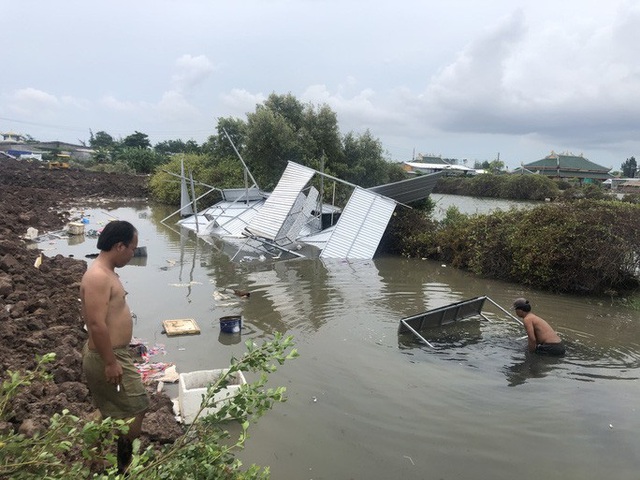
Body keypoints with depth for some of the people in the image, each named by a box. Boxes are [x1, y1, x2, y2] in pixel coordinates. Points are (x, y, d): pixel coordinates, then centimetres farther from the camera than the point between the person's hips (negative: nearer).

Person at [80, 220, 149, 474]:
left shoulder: (105, 272, 8)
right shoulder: (99, 277, -25)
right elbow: (97, 324, -28)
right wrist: (111, 362, -24)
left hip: (110, 354, 10)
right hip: (108, 358, -10)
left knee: (114, 413, 21)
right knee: (136, 408, 4)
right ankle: (123, 465, 18)